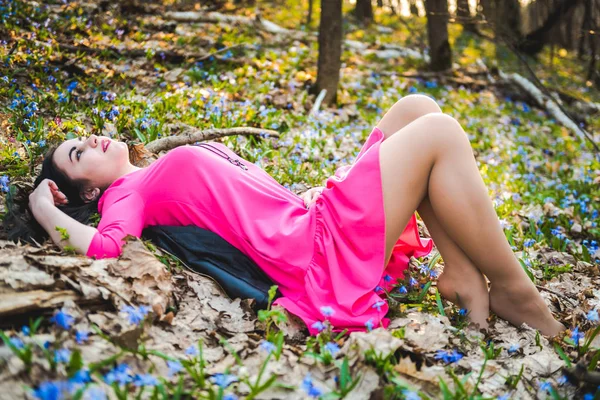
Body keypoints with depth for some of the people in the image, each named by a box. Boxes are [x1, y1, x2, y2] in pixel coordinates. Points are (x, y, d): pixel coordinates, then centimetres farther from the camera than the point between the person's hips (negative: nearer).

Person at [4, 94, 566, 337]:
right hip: (322, 261, -9)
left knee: (416, 108, 5)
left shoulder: (160, 174, 24)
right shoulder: (125, 194, 0)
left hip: (317, 216, 9)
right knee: (437, 133, -17)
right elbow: (102, 245, -22)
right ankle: (513, 292, -6)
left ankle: (462, 276, 0)